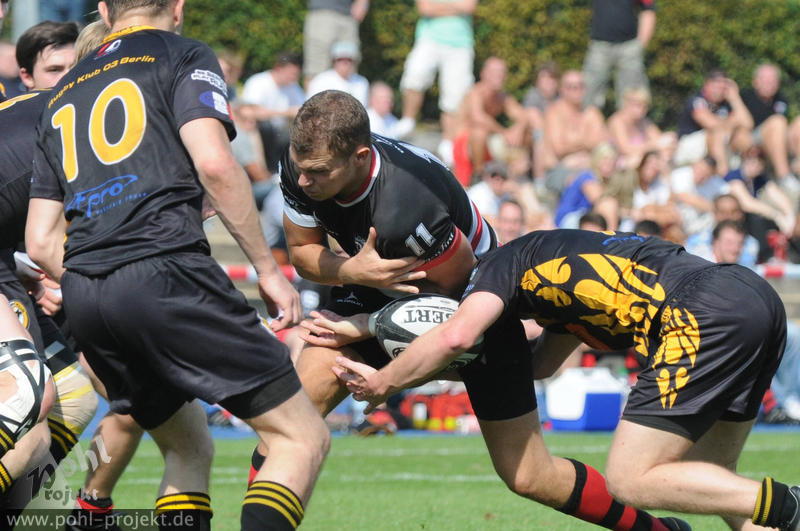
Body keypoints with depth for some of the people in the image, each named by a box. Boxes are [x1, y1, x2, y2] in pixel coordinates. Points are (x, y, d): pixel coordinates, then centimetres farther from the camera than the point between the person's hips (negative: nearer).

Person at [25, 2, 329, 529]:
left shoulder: (62, 96, 27)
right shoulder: (185, 57, 9)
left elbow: (41, 241, 22)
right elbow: (213, 163, -9)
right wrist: (268, 267, -3)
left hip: (82, 298, 7)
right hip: (165, 270, -7)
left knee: (189, 450, 22)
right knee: (303, 438, -4)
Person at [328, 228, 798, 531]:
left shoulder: (504, 263, 9)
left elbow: (456, 336, -8)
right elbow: (542, 363, 42)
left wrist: (384, 382, 7)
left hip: (705, 312, -9)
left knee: (631, 480, -2)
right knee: (708, 480, 19)